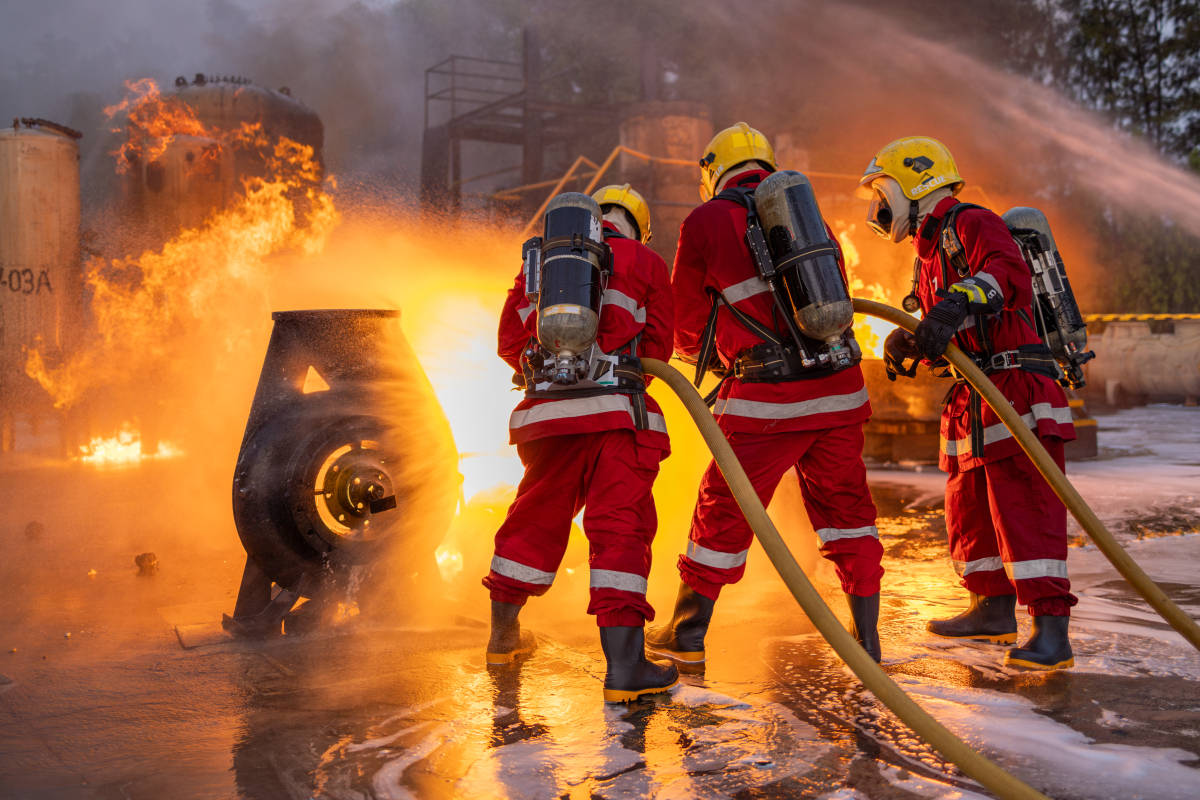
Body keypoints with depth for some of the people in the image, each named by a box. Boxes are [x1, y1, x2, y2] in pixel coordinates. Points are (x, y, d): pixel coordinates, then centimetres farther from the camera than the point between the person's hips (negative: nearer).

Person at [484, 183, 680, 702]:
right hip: (615, 412, -4)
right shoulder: (645, 263, 9)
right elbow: (656, 347, 9)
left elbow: (511, 340, 18)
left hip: (546, 409, 4)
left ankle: (503, 634, 34)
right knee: (620, 526, -5)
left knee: (537, 519, 19)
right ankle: (623, 667, -12)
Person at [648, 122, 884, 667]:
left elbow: (687, 325, 11)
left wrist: (707, 353, 34)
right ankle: (867, 641, 19)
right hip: (839, 387, 4)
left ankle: (686, 637, 23)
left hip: (767, 398, -4)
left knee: (723, 511, 9)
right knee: (846, 508, 16)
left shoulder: (706, 221, 3)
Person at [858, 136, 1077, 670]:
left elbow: (1009, 273, -27)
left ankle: (1051, 629, -11)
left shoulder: (972, 224, -6)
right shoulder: (931, 253, 24)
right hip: (971, 405, 10)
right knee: (968, 510, 15)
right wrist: (908, 345, 7)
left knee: (1024, 508, -13)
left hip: (1017, 388, -10)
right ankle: (994, 609, 29)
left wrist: (960, 302, -44)